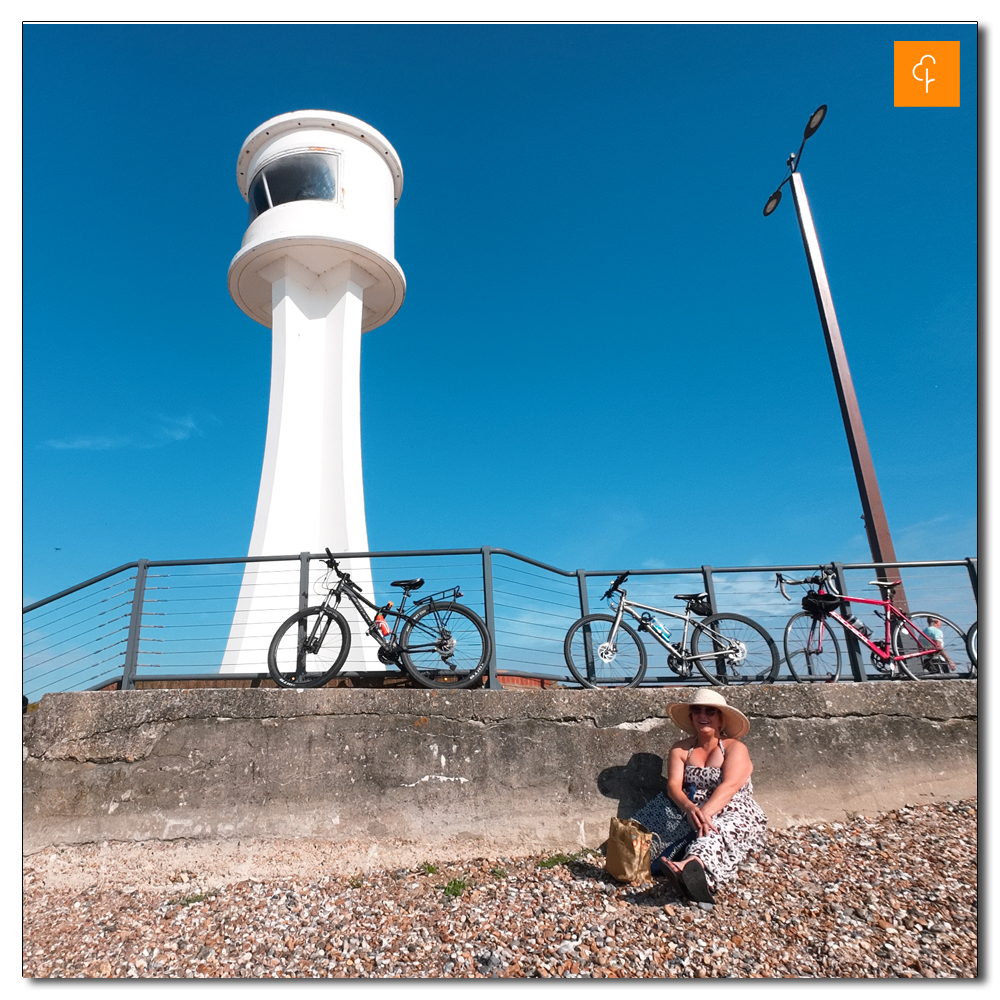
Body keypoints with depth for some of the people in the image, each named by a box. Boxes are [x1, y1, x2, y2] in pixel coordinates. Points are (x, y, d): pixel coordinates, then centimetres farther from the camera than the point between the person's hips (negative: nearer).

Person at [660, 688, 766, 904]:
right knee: (710, 832, -32)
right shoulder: (680, 749, 12)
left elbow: (729, 786, -15)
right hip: (697, 815, 4)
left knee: (720, 830, -37)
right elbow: (673, 785, -3)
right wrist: (690, 808, -26)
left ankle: (692, 865, -67)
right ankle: (699, 879, -62)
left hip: (738, 815, -4)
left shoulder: (735, 748, 3)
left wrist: (705, 812, -32)